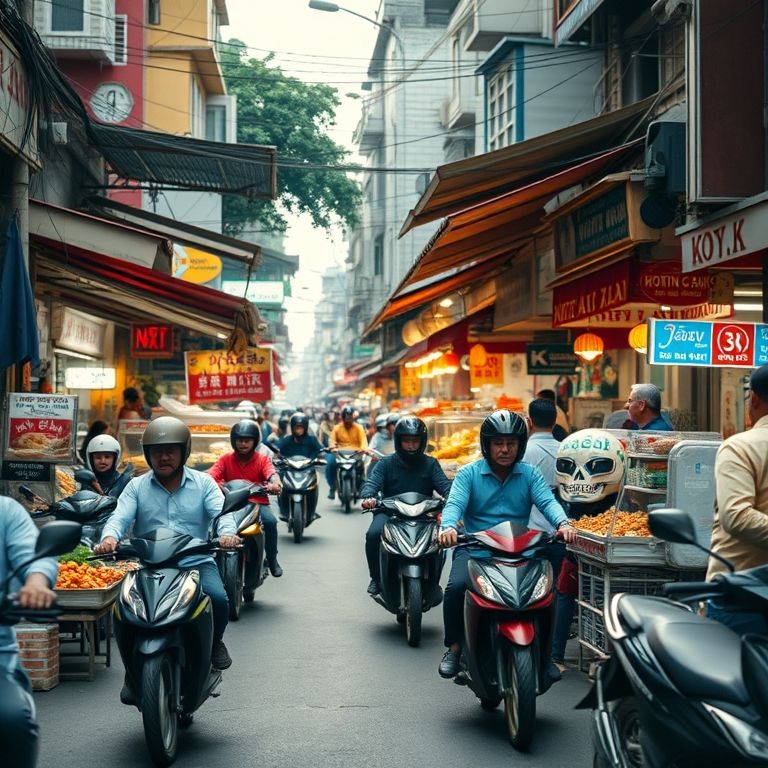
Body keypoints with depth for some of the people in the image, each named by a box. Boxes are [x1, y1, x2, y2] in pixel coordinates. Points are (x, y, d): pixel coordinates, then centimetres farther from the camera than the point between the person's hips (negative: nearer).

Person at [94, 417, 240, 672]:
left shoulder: (203, 483, 9)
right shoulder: (137, 486, 10)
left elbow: (222, 511, -6)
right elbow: (120, 517, -4)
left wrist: (227, 533, -30)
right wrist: (109, 537, -29)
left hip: (196, 562, 0)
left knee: (217, 599, -28)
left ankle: (214, 641, 8)